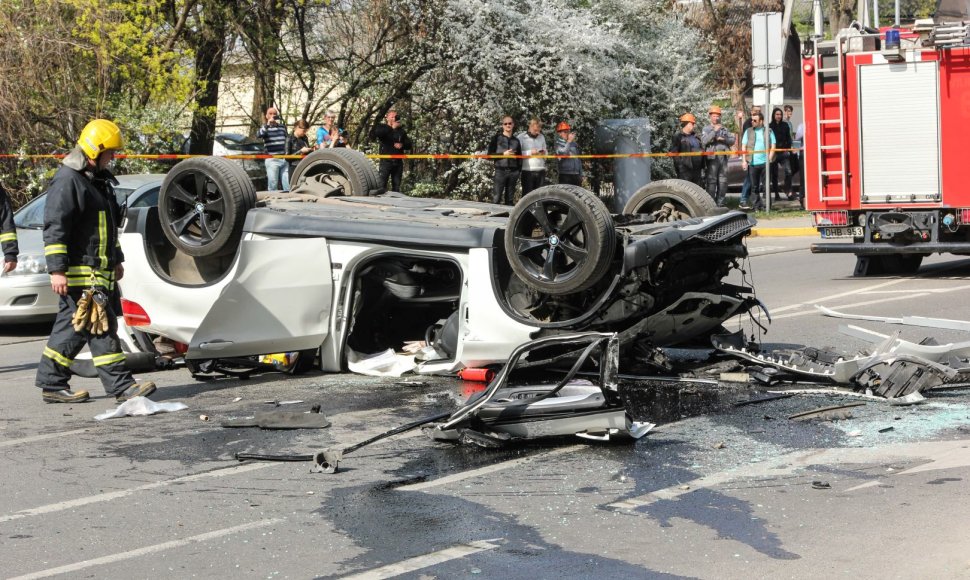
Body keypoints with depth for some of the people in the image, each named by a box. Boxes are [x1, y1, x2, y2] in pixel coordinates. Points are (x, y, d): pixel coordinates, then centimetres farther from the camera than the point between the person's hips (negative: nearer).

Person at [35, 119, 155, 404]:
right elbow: (54, 228, -18)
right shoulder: (67, 180, -13)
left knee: (72, 327, 11)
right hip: (80, 273, -10)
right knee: (101, 328, -9)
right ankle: (122, 386, -8)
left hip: (100, 270, 10)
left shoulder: (99, 180, 18)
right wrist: (57, 270, -22)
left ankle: (52, 385, 17)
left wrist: (116, 260, 31)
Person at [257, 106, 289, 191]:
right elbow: (258, 135, -23)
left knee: (288, 186, 5)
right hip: (272, 160, -5)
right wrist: (268, 124, -34)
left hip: (284, 159, 5)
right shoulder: (265, 128, 0)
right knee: (273, 186, -5)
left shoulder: (283, 127, 16)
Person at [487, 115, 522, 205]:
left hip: (513, 171, 4)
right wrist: (503, 154, -10)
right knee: (496, 199, -11)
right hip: (500, 170, -3)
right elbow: (490, 155, 1)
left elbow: (520, 158, 19)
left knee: (510, 199, 4)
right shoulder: (497, 138, 7)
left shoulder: (516, 140, 16)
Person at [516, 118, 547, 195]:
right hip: (528, 171, -5)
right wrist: (530, 152, -16)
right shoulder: (521, 137, -1)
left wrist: (544, 153, 2)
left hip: (540, 171, 5)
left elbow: (545, 152, 25)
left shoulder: (541, 137, 17)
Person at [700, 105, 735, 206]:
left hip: (723, 157, 5)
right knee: (712, 181, -8)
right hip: (712, 157, -5)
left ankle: (720, 203, 13)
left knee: (723, 181, 6)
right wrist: (714, 131, -15)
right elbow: (704, 141, -13)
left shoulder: (725, 129, 18)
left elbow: (732, 140, 11)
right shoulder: (706, 129, 4)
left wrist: (724, 139, -8)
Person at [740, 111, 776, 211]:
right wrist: (744, 160, -1)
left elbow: (773, 146, 4)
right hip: (752, 163, 2)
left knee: (765, 185, -2)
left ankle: (766, 204, 2)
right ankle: (757, 203, 11)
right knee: (754, 185, 4)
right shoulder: (748, 131, 11)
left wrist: (770, 158, -8)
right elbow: (743, 146, 8)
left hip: (765, 162, -2)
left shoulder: (768, 132, 7)